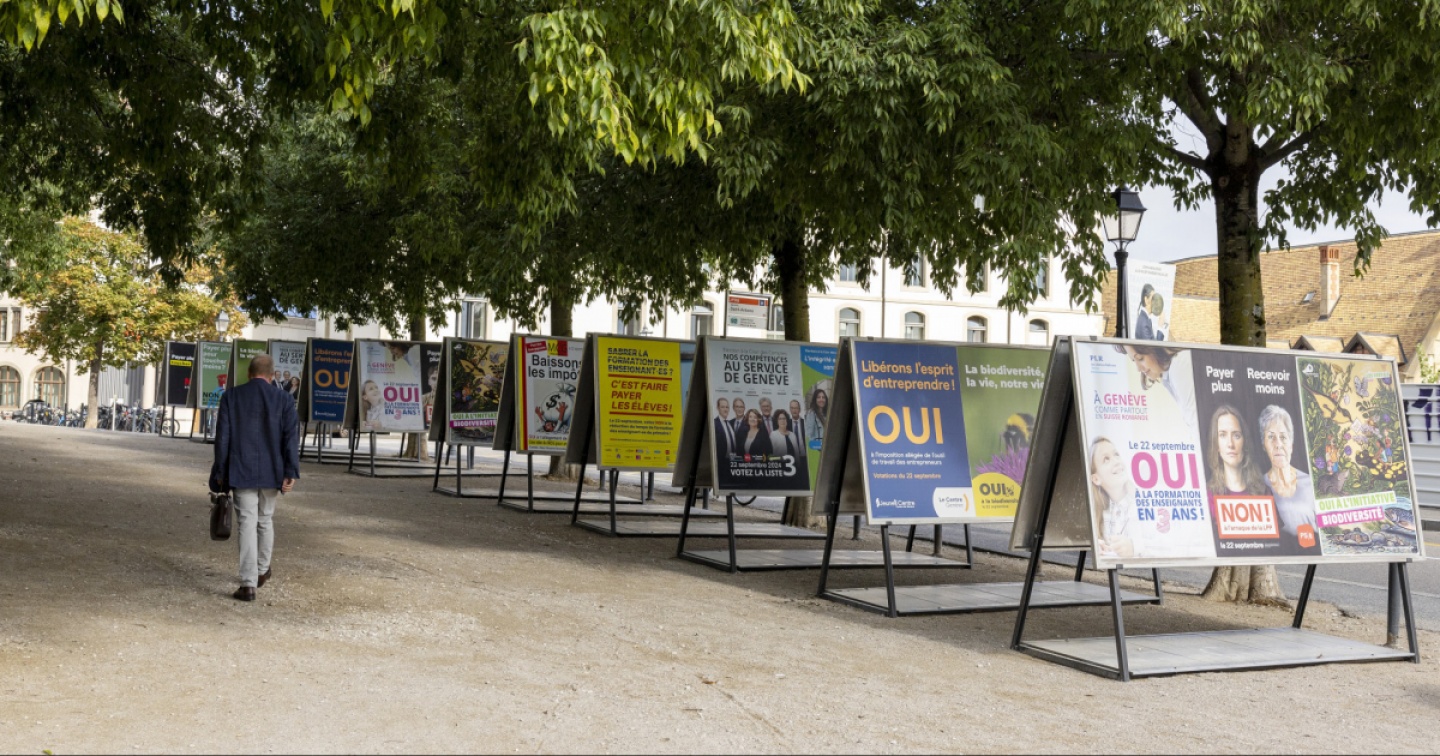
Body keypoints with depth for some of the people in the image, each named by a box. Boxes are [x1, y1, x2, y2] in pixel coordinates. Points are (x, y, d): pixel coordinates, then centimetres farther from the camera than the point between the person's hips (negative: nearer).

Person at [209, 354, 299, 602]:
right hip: (271, 473, 1)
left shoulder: (231, 397, -1)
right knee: (265, 520, 19)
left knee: (247, 523, -2)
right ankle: (262, 570, 34)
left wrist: (220, 472, 5)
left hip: (242, 472, -1)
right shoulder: (283, 399, -1)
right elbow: (291, 437, -7)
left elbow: (222, 436, -1)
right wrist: (290, 473, -7)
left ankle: (248, 583, -9)